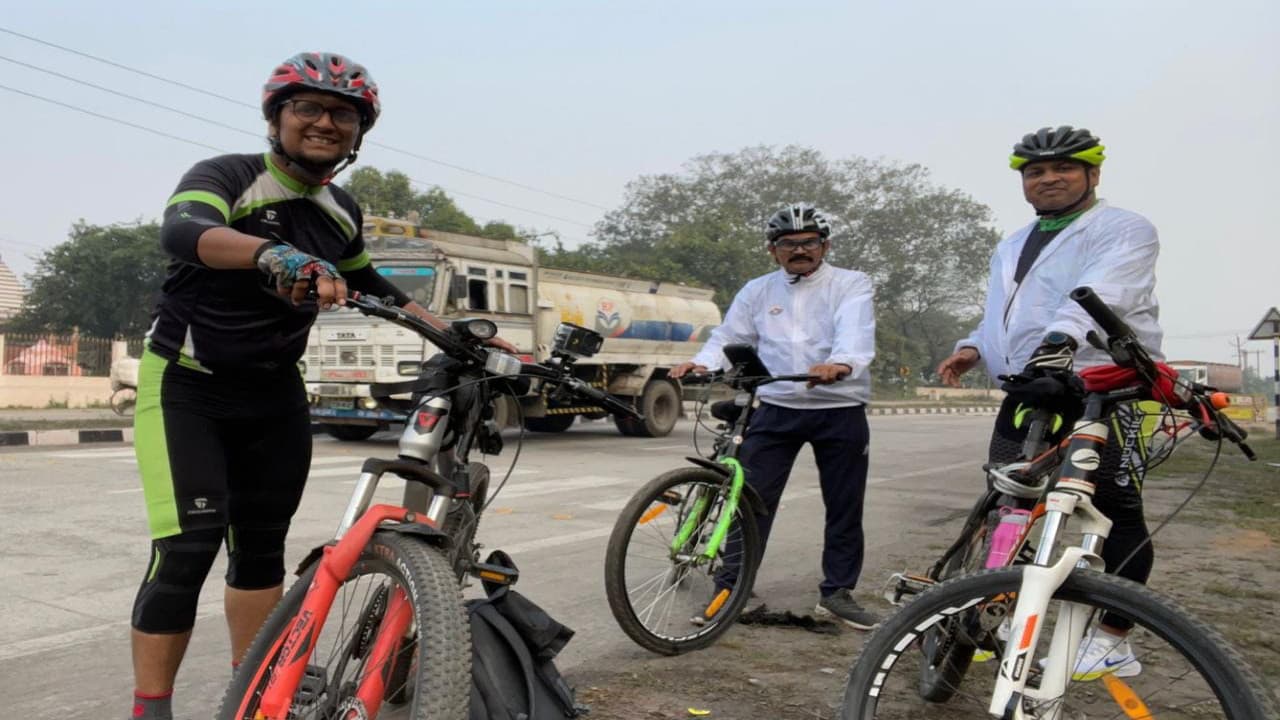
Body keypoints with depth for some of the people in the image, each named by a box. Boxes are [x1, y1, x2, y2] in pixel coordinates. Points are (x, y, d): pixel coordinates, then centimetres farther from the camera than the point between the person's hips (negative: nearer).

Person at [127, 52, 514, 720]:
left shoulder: (342, 212, 3)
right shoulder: (226, 176, -15)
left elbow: (370, 286, 18)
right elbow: (181, 230, -36)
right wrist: (273, 254, -57)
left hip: (274, 395, 6)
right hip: (186, 386, -5)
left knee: (262, 545, 10)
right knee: (189, 544, -16)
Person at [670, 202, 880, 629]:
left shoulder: (852, 285, 0)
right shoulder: (757, 292, 11)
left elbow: (856, 332, -18)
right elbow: (729, 336, 6)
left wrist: (840, 364, -41)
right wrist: (701, 363, -16)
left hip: (840, 410, -1)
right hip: (777, 408, 1)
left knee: (845, 507, 9)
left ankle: (837, 592, 25)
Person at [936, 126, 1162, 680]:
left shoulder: (1124, 230, -2)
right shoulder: (1011, 247, 24)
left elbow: (1099, 291, -23)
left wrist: (1062, 337, -42)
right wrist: (974, 346, 10)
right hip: (1028, 391, 7)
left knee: (1118, 512, -3)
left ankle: (1113, 641, 7)